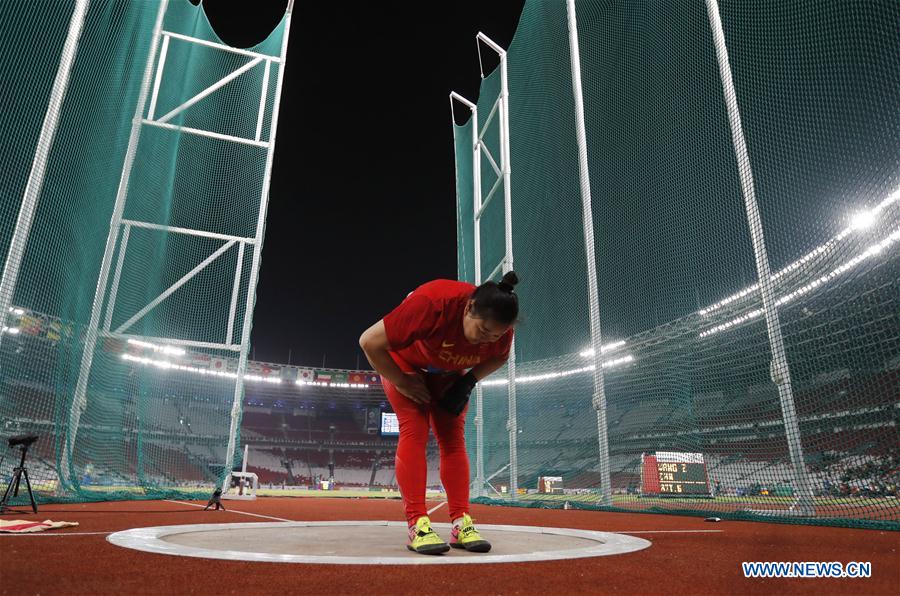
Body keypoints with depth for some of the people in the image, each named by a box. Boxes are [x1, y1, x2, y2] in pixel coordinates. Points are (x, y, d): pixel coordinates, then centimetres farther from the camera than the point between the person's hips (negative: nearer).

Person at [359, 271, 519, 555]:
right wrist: (402, 383, -25)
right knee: (414, 432, -17)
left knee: (454, 437, -8)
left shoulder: (501, 328, -26)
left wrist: (468, 383, -15)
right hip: (404, 362, -4)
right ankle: (417, 525, -16)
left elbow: (499, 357, 1)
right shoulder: (431, 303, -43)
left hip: (449, 372, 4)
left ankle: (461, 523, -6)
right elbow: (369, 342, -35)